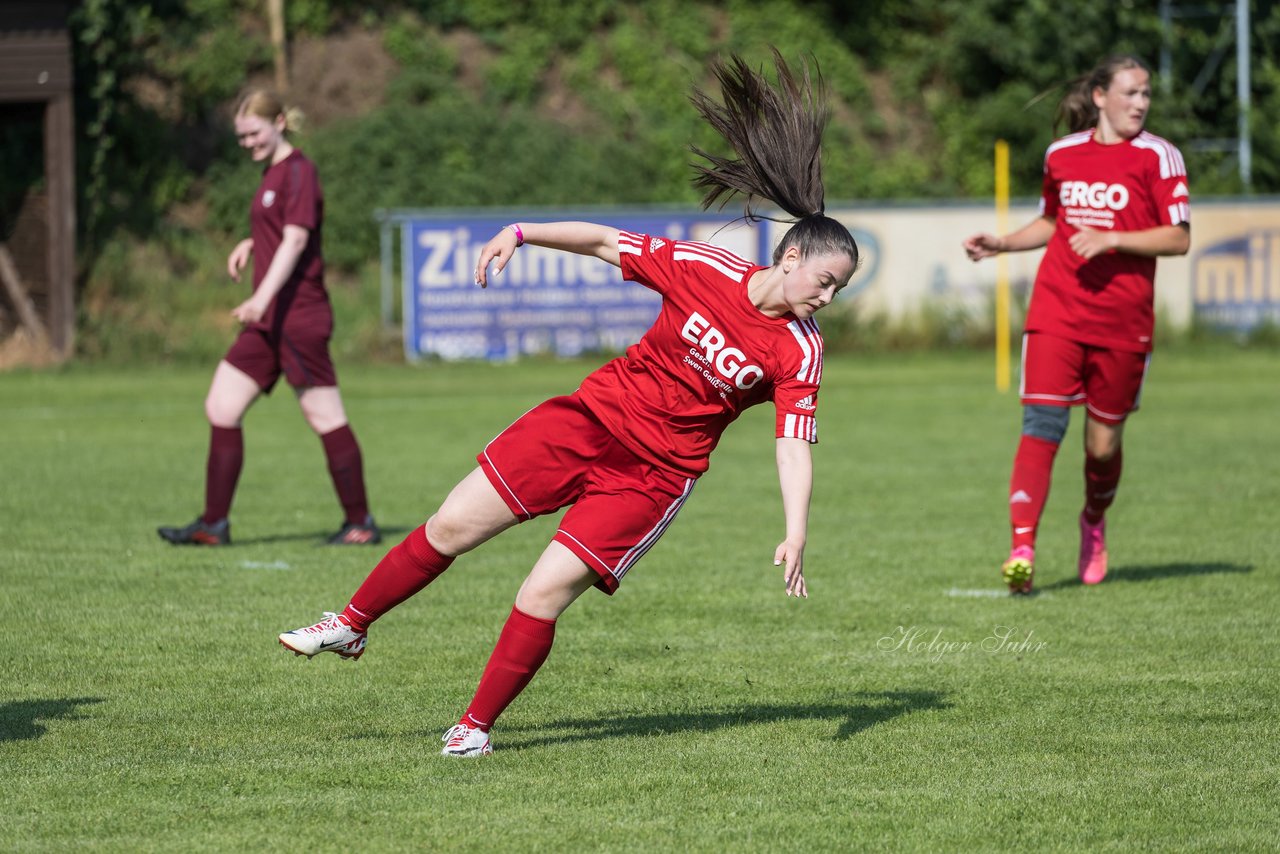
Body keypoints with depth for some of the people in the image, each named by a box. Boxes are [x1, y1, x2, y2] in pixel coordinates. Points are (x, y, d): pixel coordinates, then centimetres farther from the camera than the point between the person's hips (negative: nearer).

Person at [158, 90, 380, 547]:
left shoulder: (298, 171, -11)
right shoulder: (272, 173, 17)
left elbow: (296, 238, -21)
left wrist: (262, 298, -30)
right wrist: (253, 243, 12)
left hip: (298, 315, -10)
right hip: (269, 321, 10)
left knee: (324, 417, -4)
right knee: (221, 409, 3)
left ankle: (360, 523, 5)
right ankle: (213, 524, 4)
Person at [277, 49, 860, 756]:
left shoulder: (800, 355, -10)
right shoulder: (704, 269, -9)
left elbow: (794, 447, -12)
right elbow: (606, 242, 0)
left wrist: (795, 533, -23)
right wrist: (521, 233, -7)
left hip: (654, 477, -2)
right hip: (592, 419, 2)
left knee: (547, 591, -14)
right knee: (452, 526, 1)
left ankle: (477, 725, 4)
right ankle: (351, 626, 22)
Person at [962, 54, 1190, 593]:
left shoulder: (1157, 156, -3)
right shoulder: (1062, 153, 9)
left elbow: (1179, 239, -8)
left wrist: (1110, 239, -18)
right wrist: (1000, 244, 11)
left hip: (1123, 325, -2)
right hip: (1057, 315, 2)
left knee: (1103, 442, 7)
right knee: (1042, 425, -14)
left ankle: (1094, 521, 38)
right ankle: (1022, 549, -20)